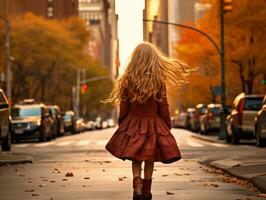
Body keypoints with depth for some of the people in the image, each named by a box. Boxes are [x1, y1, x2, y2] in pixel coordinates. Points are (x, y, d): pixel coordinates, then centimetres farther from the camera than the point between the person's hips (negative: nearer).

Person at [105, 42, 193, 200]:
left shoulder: (128, 79, -7)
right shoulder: (159, 80, -9)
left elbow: (124, 106, -1)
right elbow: (163, 107, -4)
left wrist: (121, 125, 12)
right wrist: (168, 126, 9)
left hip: (133, 124, 1)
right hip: (153, 124, 0)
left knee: (136, 160, 8)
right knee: (150, 161, 12)